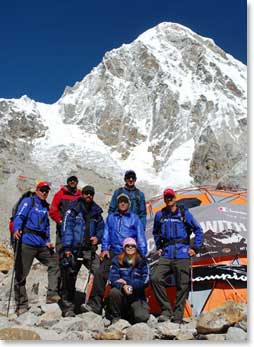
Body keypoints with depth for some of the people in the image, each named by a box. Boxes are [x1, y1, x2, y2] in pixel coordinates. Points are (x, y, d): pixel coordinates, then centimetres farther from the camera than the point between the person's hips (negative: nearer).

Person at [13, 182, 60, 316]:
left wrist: (48, 241, 12)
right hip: (27, 242, -7)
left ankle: (52, 294, 10)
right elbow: (19, 216, -13)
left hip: (42, 244, 7)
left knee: (54, 263, 5)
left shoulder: (45, 207, 20)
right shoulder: (28, 201, 0)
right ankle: (21, 305, 7)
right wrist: (17, 229, -32)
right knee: (21, 273, -2)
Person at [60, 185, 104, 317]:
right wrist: (67, 248, -14)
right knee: (69, 279, 4)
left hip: (89, 250, 3)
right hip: (73, 250, -3)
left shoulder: (96, 212, 12)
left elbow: (101, 228, 22)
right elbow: (66, 229, -6)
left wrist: (97, 237, 0)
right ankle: (68, 308, 19)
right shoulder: (73, 210, -1)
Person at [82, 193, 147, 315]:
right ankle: (95, 304, -16)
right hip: (113, 253, 1)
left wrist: (142, 254, 0)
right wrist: (104, 248, 3)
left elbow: (140, 237, 6)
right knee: (100, 273, -17)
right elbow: (106, 234, 15)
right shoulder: (111, 217, 16)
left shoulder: (134, 218, 8)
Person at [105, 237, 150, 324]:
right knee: (114, 291, -33)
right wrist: (122, 286, -31)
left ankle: (128, 315, 13)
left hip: (137, 295, 0)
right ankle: (115, 317, -7)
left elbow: (145, 280, -7)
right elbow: (112, 278, -10)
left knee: (142, 317, -23)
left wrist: (127, 282, -16)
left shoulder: (142, 261, 3)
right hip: (121, 293, 0)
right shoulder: (117, 260, 2)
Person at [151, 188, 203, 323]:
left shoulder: (184, 213, 3)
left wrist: (195, 248, 4)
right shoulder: (160, 215, 10)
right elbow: (155, 232, 27)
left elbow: (198, 230, 9)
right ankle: (166, 310, -6)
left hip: (182, 255, -2)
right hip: (166, 255, 2)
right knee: (155, 278, -18)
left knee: (182, 286, 0)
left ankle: (177, 318, 13)